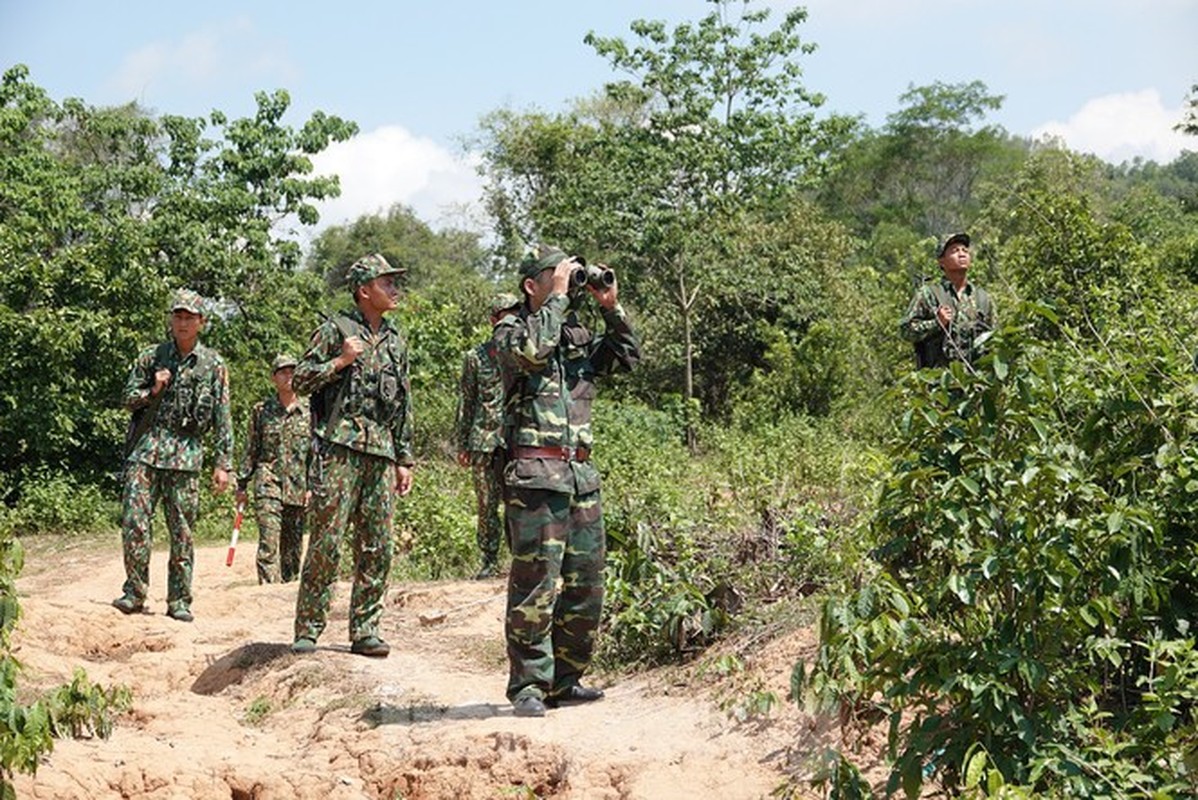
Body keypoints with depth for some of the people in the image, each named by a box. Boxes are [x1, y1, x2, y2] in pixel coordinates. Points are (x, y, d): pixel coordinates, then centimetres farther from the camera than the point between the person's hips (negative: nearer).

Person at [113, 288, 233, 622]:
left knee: (182, 532, 1)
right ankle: (134, 593, 5)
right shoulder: (151, 357, 9)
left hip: (186, 454, -1)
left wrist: (223, 463, 0)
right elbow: (129, 399, 13)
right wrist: (153, 390, -7)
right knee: (134, 522, -6)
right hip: (146, 448, 1)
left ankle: (179, 601, 8)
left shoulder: (213, 365, 6)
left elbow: (222, 418, 5)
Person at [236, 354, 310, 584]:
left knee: (293, 546, 7)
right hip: (268, 483, -1)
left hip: (297, 487, 2)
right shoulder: (261, 410, 7)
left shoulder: (308, 412, 7)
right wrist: (242, 484, 7)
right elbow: (251, 450, 10)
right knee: (268, 543, -12)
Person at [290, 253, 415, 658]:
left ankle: (365, 631, 10)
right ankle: (307, 630, -1)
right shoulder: (335, 330, 2)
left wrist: (405, 459, 16)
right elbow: (300, 380, -1)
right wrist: (341, 360, -13)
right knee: (326, 541, -7)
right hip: (338, 447, -6)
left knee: (377, 547, 4)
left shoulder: (396, 340, 19)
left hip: (381, 454, 6)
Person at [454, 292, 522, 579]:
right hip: (483, 440, 1)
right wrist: (462, 444, 7)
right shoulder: (476, 357, 8)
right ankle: (489, 561, 13)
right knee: (486, 505, 5)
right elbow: (465, 402, 10)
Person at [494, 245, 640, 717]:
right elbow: (532, 350, -21)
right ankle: (528, 687, -2)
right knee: (536, 582, -8)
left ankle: (564, 681, 18)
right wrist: (558, 296, -12)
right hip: (535, 476, -7)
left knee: (586, 583, 8)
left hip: (582, 475, 7)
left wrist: (610, 307, 9)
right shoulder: (511, 329, 0)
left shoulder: (578, 336, 18)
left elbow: (628, 358, 19)